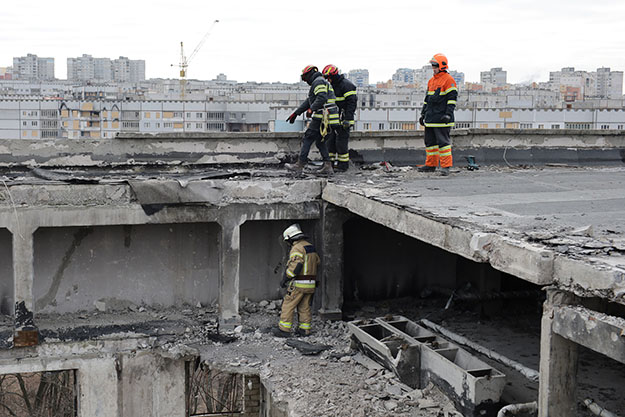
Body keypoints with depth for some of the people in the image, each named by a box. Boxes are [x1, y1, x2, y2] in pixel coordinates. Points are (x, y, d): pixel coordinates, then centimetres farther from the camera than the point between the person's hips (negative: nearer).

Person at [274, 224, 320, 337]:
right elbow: (317, 263, 20)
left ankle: (284, 329, -1)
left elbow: (295, 266, -23)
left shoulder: (297, 248, -14)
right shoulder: (311, 247, 14)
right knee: (304, 307, 14)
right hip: (310, 284, 8)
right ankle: (305, 329, 15)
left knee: (288, 305, -1)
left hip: (298, 284, -8)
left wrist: (285, 279, -16)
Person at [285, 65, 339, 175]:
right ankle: (327, 166, 8)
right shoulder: (322, 83, 28)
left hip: (322, 117, -10)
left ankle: (299, 165, -2)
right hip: (326, 119, 10)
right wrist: (295, 113, 29)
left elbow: (322, 98, -23)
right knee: (320, 141, 14)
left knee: (308, 139, -4)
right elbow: (308, 102, 30)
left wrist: (311, 109, -27)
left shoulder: (318, 82, -6)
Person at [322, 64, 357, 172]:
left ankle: (343, 165, -1)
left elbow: (352, 102, -18)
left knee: (341, 142, -8)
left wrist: (347, 119, -23)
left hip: (344, 119, -9)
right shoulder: (333, 85, 17)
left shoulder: (346, 85, -13)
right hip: (334, 119, 9)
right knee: (330, 141, 7)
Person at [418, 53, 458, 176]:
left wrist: (448, 114, -20)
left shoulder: (448, 80, -8)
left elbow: (452, 99, -13)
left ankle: (446, 166, -5)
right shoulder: (431, 81, 18)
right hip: (430, 118, 9)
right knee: (430, 141, 12)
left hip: (441, 119, -9)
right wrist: (423, 114, 21)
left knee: (443, 142, -8)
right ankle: (431, 165, 21)